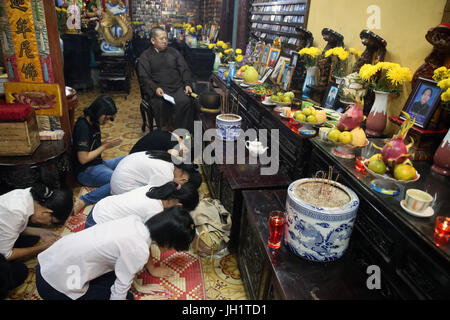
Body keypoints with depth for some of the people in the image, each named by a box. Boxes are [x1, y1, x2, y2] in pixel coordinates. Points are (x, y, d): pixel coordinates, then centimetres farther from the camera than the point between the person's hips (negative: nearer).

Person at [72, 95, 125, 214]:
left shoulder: (94, 123, 8)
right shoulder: (82, 127, -20)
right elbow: (83, 159, -21)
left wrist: (107, 142, -4)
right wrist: (105, 146, -13)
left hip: (98, 163, 10)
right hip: (86, 171, -10)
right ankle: (84, 200, -27)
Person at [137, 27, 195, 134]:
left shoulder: (174, 52, 21)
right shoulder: (145, 56, 12)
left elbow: (185, 70, 18)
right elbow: (144, 77, 2)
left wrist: (187, 84, -2)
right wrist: (155, 88, -17)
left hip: (178, 87, 2)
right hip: (158, 89, -2)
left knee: (185, 102, -31)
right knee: (160, 104, -35)